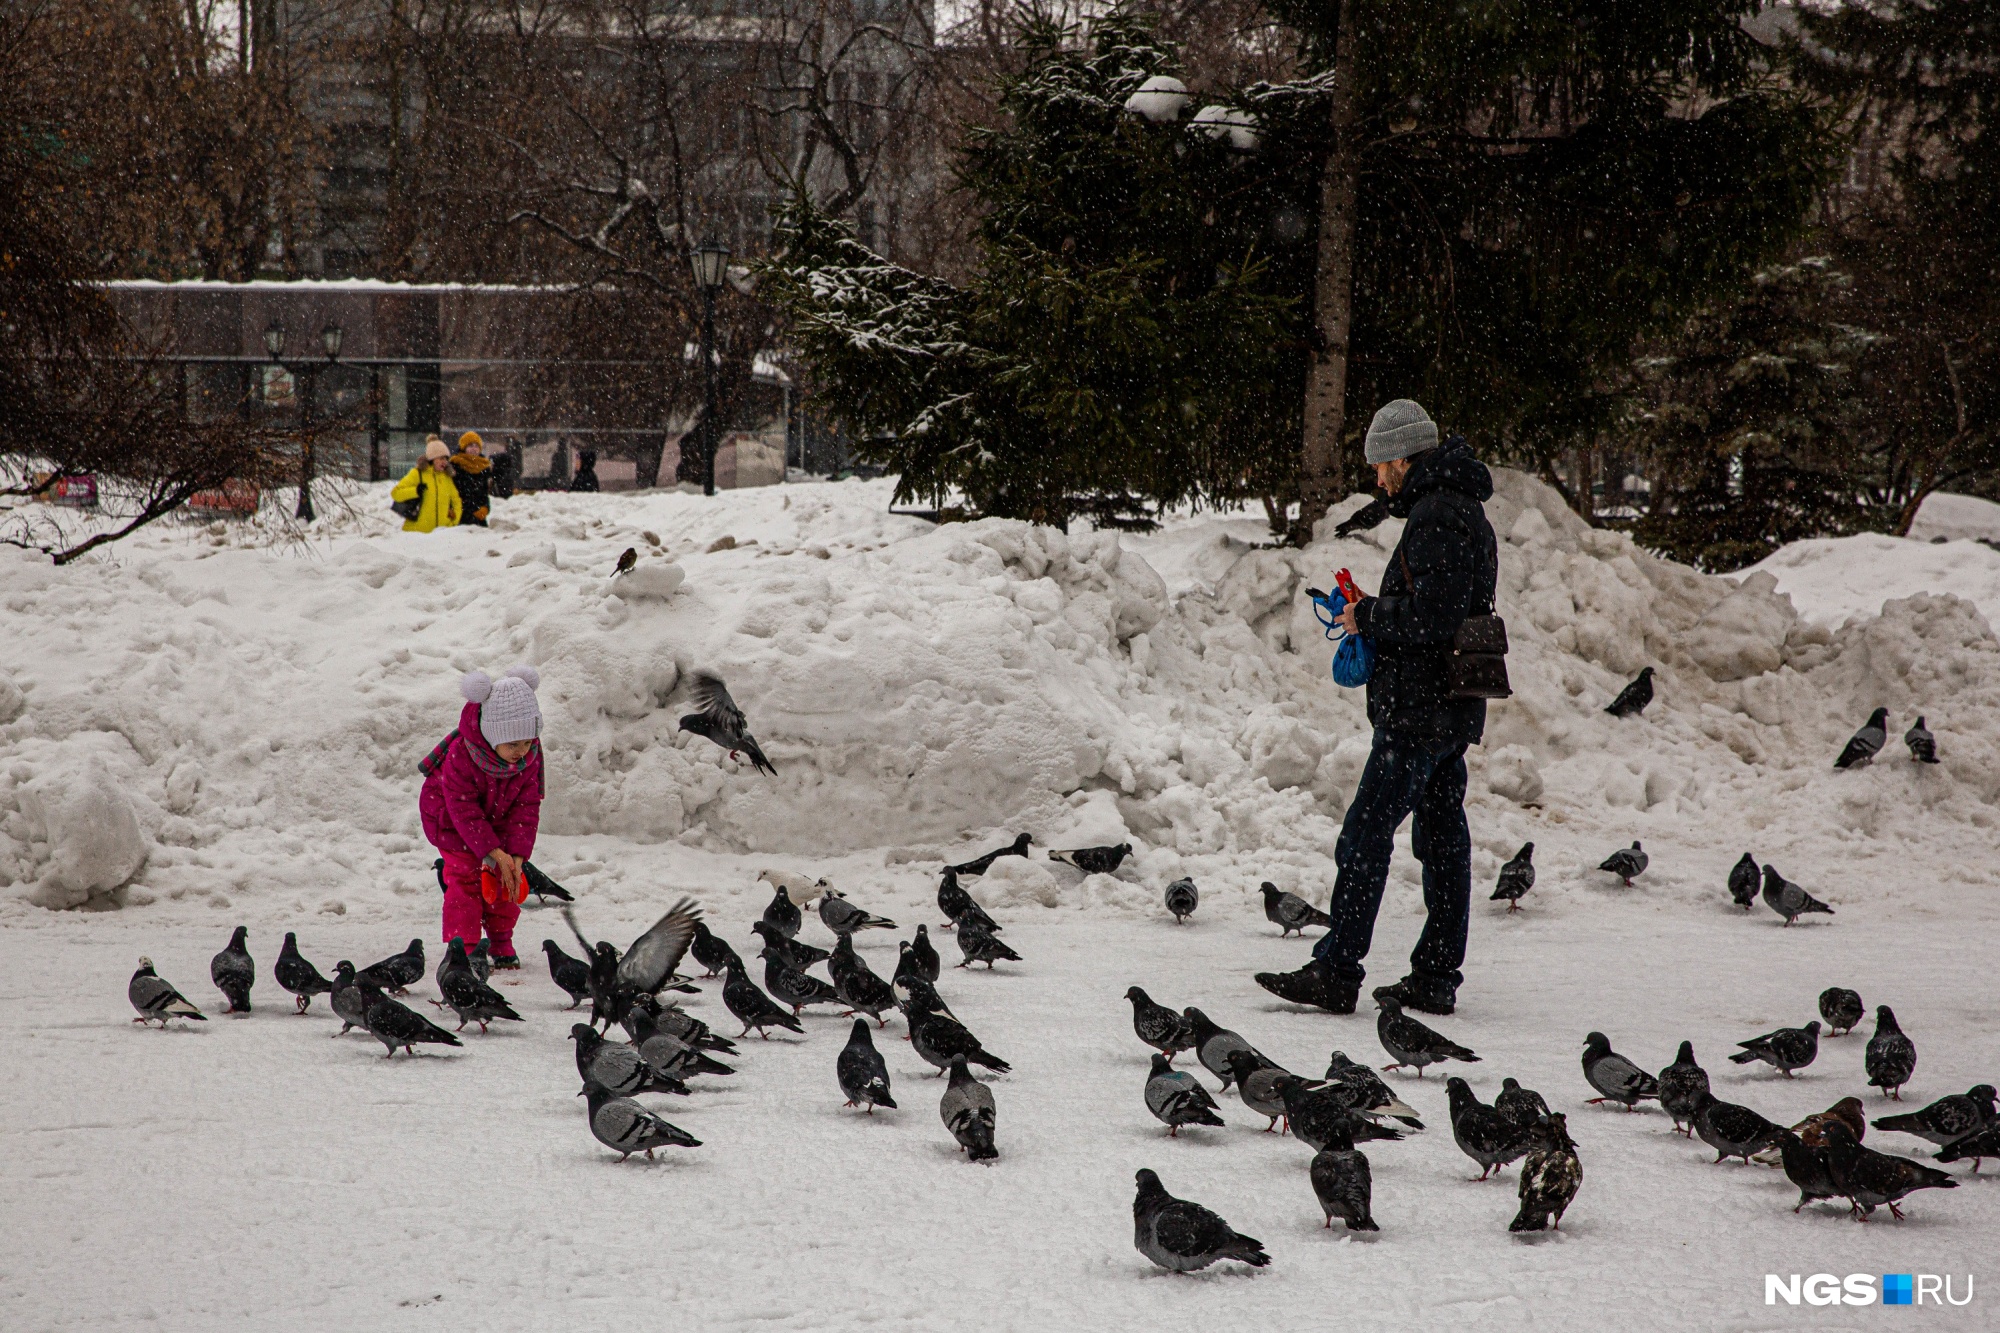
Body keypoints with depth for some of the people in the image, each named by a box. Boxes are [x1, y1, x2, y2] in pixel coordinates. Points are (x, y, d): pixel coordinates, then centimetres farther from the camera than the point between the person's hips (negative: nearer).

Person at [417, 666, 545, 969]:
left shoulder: (529, 757, -22)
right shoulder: (461, 755, -38)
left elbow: (526, 807, -17)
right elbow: (464, 810, -32)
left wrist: (516, 856, -25)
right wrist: (494, 852, -34)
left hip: (497, 822, 5)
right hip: (451, 821, -5)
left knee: (507, 879, 1)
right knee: (466, 876, -15)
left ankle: (501, 943, 16)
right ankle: (462, 945, -10)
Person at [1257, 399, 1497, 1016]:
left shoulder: (1436, 516, -16)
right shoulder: (1462, 510, 17)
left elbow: (1432, 614, -25)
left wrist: (1369, 617, -10)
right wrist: (1375, 617, 10)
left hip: (1420, 706, -11)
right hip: (1450, 709, 11)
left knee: (1366, 834, -9)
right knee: (1442, 837, 10)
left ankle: (1335, 971, -10)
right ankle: (1436, 977, 12)